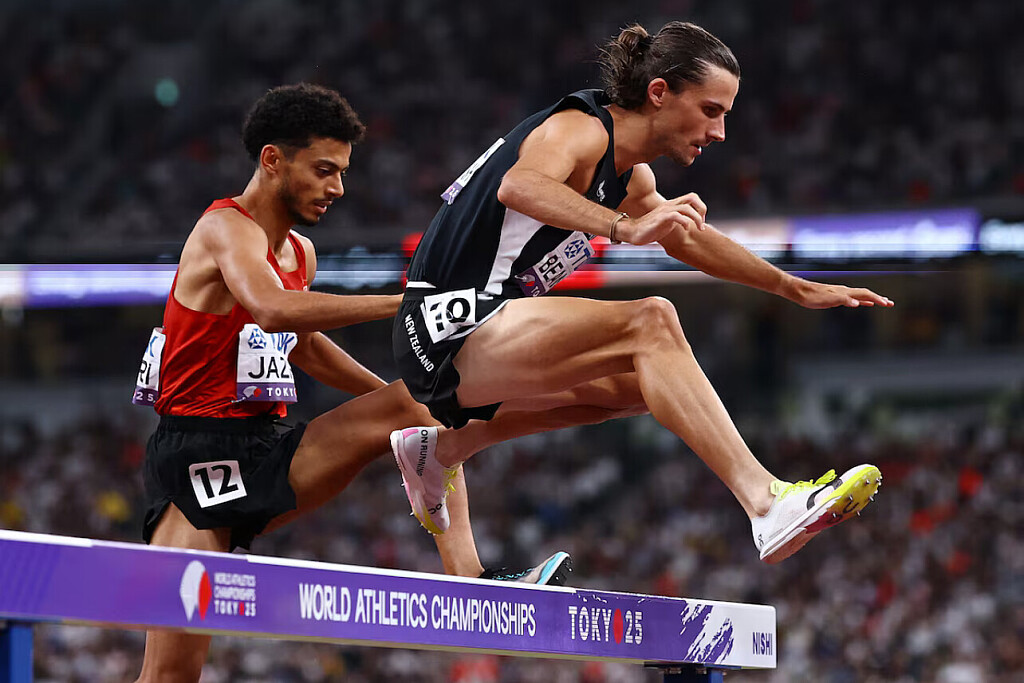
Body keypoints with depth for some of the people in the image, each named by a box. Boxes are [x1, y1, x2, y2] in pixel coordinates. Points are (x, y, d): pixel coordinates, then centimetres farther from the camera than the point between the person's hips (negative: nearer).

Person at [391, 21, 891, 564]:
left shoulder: (632, 178, 15)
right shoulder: (580, 128, -14)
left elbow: (689, 239, 32)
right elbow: (520, 185, -36)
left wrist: (798, 290, 31)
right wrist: (625, 228, -48)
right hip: (447, 322, -10)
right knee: (650, 322, -26)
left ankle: (442, 448, 29)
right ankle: (765, 502, -39)